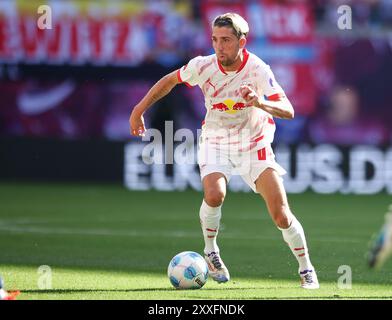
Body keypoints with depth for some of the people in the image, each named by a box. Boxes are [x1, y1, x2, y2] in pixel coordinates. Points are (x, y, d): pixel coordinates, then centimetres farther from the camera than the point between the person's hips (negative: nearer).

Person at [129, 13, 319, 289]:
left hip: (254, 144, -1)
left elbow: (288, 111, -29)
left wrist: (260, 103, -48)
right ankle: (210, 251, -2)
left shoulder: (257, 69, -23)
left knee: (282, 217, -8)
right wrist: (139, 109, 4)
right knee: (214, 194, -30)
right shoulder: (203, 66, -17)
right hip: (216, 143, 1)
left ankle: (306, 269, 16)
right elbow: (170, 80, 4)